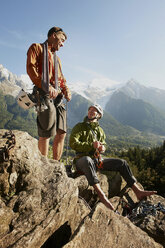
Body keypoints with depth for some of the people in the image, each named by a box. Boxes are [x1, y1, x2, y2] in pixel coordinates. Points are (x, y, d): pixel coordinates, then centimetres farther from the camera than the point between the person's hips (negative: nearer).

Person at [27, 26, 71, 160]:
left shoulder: (56, 58, 31)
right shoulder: (37, 48, 9)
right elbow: (31, 68, -6)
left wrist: (66, 90, 5)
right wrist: (47, 87, -18)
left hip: (57, 96, 8)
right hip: (44, 95, -7)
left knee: (61, 133, 2)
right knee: (46, 134, -10)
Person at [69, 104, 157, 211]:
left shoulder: (100, 130, 19)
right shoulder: (79, 127, 1)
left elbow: (103, 143, 26)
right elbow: (73, 143, -11)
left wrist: (102, 148, -2)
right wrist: (91, 145, -21)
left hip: (97, 160, 6)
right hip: (82, 160, -5)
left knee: (121, 163, -6)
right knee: (87, 160, -42)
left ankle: (138, 191, -3)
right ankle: (101, 195, -46)